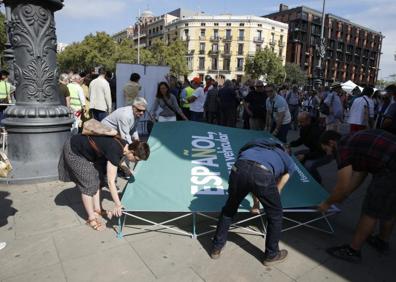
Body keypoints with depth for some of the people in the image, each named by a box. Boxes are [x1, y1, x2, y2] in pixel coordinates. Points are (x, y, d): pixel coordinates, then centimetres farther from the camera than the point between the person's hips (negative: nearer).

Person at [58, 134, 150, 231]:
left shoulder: (124, 145, -10)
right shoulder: (115, 151, -33)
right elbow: (111, 182, -33)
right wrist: (117, 204, -30)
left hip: (86, 150, 9)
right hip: (74, 152, -9)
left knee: (97, 179, 10)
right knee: (88, 184, -5)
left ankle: (97, 210, 24)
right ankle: (91, 219, 9)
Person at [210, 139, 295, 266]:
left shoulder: (256, 146, 44)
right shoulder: (290, 163, 35)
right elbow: (277, 190, 39)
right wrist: (268, 205, 57)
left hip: (239, 168, 4)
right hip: (262, 174, -3)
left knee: (229, 209, 29)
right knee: (275, 215, 25)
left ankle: (216, 248, 42)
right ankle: (271, 254, 42)